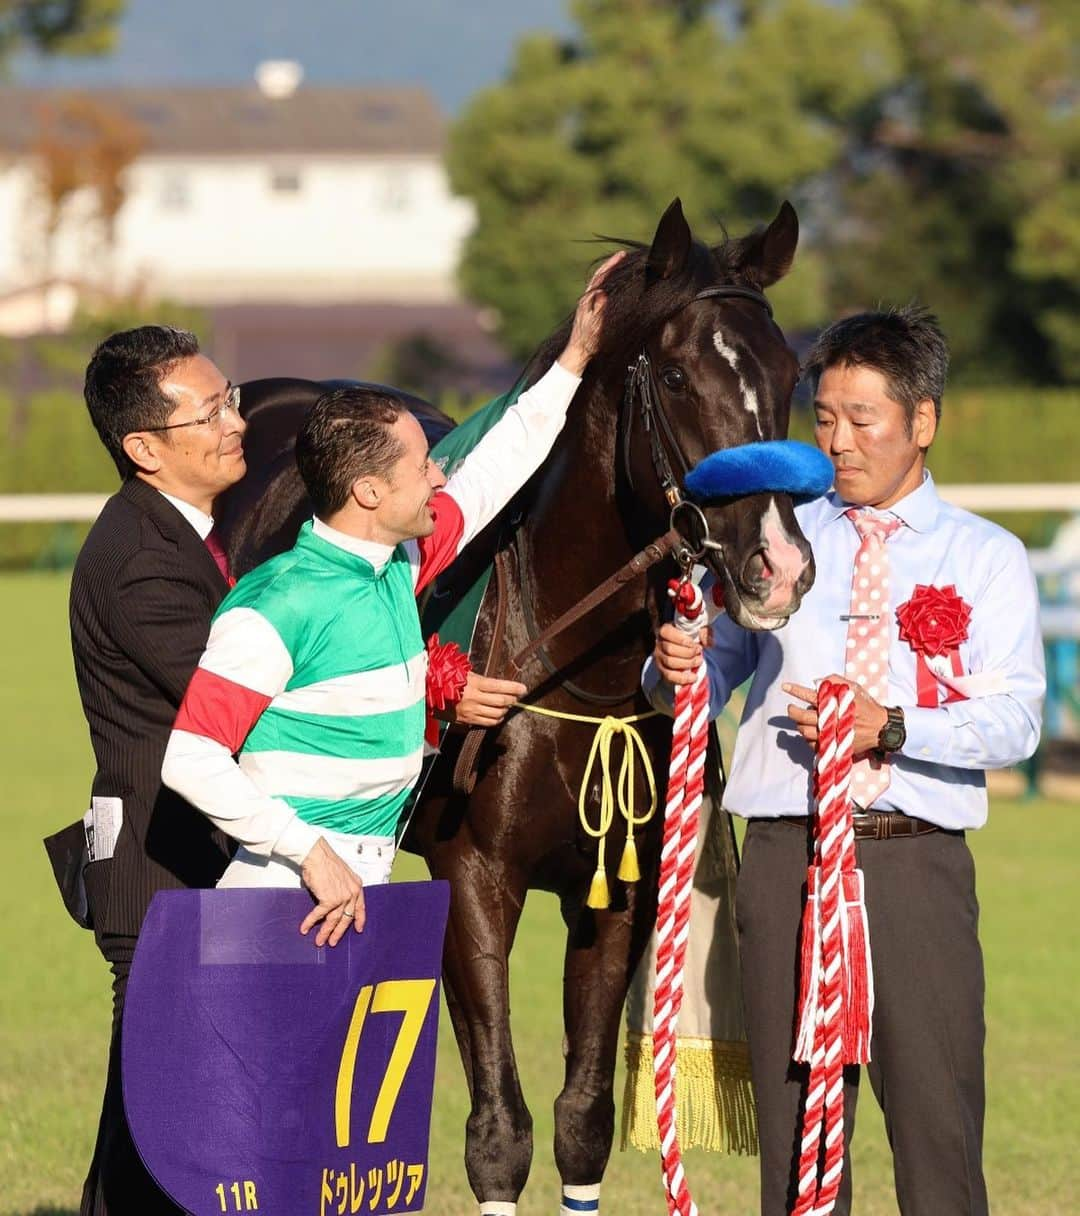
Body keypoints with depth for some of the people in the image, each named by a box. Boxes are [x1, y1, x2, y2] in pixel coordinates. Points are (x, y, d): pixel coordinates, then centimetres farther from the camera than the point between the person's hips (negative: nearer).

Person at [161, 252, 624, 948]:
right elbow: (187, 754, -20)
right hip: (289, 891, -8)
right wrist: (308, 850, -21)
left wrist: (573, 364, 30)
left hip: (364, 886, 8)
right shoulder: (279, 603, -15)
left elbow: (487, 480, 28)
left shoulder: (398, 564, 10)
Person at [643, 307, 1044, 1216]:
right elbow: (707, 680, 11)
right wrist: (676, 670, -12)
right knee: (793, 1116, 2)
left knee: (937, 1108, -5)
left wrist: (893, 728, -19)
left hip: (916, 863, -1)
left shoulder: (987, 559, 9)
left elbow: (1015, 720, -4)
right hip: (786, 854, 2)